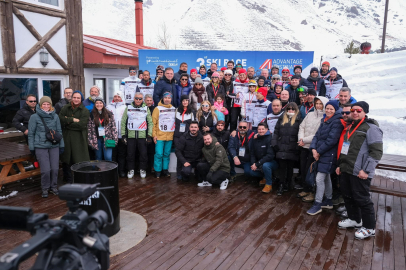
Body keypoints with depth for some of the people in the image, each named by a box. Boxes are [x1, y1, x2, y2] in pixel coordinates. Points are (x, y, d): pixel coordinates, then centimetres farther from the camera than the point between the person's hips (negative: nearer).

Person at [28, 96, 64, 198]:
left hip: (54, 146, 3)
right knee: (45, 170, -6)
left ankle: (53, 187, 24)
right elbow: (31, 133, 2)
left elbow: (59, 131, 12)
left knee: (55, 168, 3)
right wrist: (31, 147, 1)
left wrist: (61, 145, 10)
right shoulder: (34, 117, -1)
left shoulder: (55, 116, 6)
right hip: (41, 146, -3)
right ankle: (45, 188, 15)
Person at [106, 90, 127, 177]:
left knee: (122, 154, 4)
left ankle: (121, 170, 12)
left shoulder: (125, 108, 7)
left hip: (122, 135, -1)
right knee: (112, 154, 4)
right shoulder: (108, 107, 10)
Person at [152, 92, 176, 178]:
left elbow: (175, 122, 15)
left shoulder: (174, 109, 10)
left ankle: (165, 169, 20)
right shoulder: (158, 109, 0)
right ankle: (157, 171, 7)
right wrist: (154, 135, -9)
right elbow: (153, 122, -3)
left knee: (167, 154, 10)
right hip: (160, 136, -3)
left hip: (170, 136, 3)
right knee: (159, 154, -4)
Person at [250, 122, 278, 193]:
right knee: (252, 172, -11)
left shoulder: (270, 139, -17)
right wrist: (253, 163, -11)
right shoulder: (255, 140, 5)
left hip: (273, 162, -7)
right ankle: (266, 177, 19)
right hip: (260, 163, 7)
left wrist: (257, 164, -27)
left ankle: (269, 184, -13)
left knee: (265, 165, -36)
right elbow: (252, 153, 9)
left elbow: (270, 155, -26)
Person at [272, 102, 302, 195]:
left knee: (290, 167, 8)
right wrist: (274, 144, 2)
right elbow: (276, 132, 12)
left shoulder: (298, 120, 4)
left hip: (292, 149, -2)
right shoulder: (282, 119, 13)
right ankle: (282, 184, 9)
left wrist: (298, 147, -10)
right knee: (282, 166, 1)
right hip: (281, 148, 2)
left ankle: (288, 184, 22)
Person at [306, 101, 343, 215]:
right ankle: (328, 201, 30)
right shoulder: (324, 121, 14)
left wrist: (319, 151, -14)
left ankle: (317, 204, 3)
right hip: (321, 154, 8)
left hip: (329, 155, -8)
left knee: (319, 179, -7)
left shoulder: (337, 122, -12)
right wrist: (313, 149, -7)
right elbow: (317, 135, 9)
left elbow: (331, 140, -19)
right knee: (326, 178, 17)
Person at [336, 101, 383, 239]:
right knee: (348, 195, 17)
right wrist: (340, 165, 19)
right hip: (346, 170, 8)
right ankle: (354, 219, 36)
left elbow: (377, 152, -16)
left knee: (362, 199, 0)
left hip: (360, 173, -8)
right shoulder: (351, 127, 17)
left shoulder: (371, 128, -10)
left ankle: (369, 228, 16)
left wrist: (366, 170, -19)